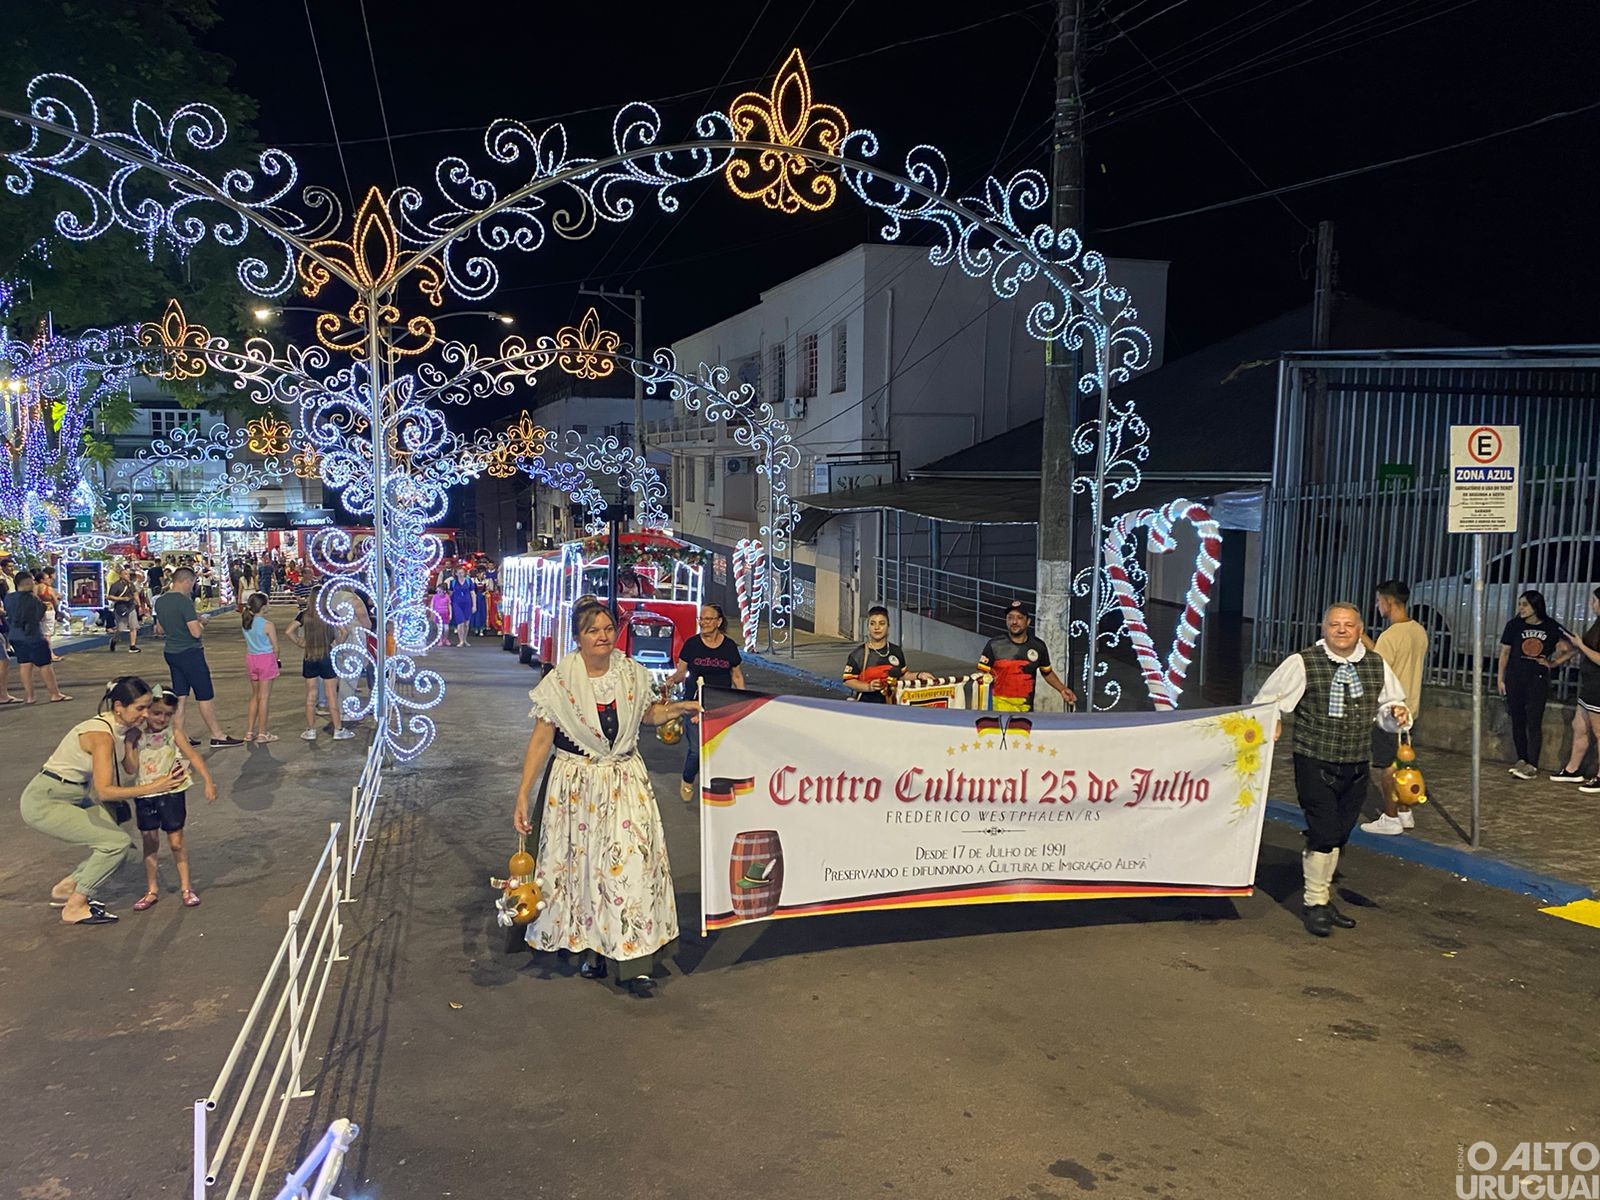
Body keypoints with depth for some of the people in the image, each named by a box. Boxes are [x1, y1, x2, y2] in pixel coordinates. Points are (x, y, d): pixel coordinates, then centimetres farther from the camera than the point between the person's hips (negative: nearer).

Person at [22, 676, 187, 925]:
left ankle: (65, 889, 21)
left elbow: (132, 769, -2)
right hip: (44, 802, -9)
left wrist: (132, 739, -8)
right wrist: (151, 788, -40)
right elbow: (104, 791, -35)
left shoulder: (122, 729, -1)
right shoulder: (101, 735, -27)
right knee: (117, 843, -17)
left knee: (124, 851, 3)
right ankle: (74, 908, -3)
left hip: (76, 799, 9)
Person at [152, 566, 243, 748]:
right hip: (190, 653, -8)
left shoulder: (160, 601, 6)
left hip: (171, 652, 8)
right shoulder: (184, 602, -19)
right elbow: (196, 632, -23)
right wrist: (202, 622, -2)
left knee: (180, 696, 12)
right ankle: (217, 736, 6)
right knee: (204, 697, 0)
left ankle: (180, 736, 14)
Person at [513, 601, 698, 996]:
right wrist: (523, 795, -10)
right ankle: (590, 948, 24)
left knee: (632, 861, -7)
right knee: (582, 863, 6)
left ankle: (633, 962, -3)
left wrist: (678, 708, 2)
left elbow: (648, 713, 20)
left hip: (626, 781, 2)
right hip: (576, 783, -1)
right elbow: (541, 739, -7)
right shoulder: (560, 682, -8)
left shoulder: (632, 673, 1)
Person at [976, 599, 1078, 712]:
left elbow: (1047, 672, 20)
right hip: (1000, 705, -3)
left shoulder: (1038, 646, 6)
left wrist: (1062, 689, 9)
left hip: (1026, 707, 3)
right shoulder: (994, 645, -1)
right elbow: (982, 673, 0)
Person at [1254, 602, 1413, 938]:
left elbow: (1388, 705, 17)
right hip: (1315, 764, -5)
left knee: (1339, 835, 14)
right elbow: (1267, 700, -1)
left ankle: (1323, 897, 30)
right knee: (1324, 833, -9)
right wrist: (1272, 722, -16)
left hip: (1357, 766, 5)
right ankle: (1314, 903, 8)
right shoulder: (1303, 663, -9)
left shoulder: (1377, 665, 6)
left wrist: (1397, 713, -3)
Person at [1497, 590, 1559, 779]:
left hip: (1538, 680, -2)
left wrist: (1551, 663, -4)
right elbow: (1504, 652, 4)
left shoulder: (1551, 627, -2)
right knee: (1518, 721, 8)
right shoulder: (1514, 625, 0)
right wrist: (1500, 679, 2)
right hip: (1515, 679, 2)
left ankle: (1532, 765, -5)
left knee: (1534, 722, -5)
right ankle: (1522, 760, 19)